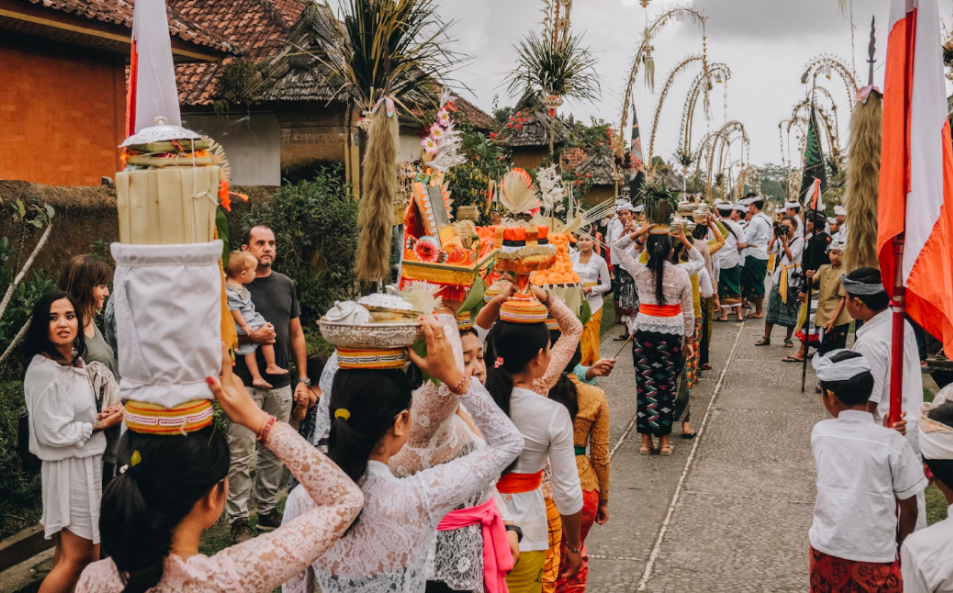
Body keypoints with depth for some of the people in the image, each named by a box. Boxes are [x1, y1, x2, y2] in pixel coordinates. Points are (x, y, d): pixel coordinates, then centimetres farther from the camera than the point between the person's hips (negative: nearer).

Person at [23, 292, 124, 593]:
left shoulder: (75, 361, 8)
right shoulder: (43, 371, -20)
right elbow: (53, 433, -20)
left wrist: (100, 415, 4)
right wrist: (99, 425, -10)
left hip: (89, 463, 9)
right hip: (69, 469, -9)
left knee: (86, 553, 13)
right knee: (76, 557, -2)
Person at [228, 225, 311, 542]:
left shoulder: (286, 284, 12)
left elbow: (296, 334, 16)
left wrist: (303, 379, 11)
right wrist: (251, 337, -21)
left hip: (280, 383, 5)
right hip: (244, 384, -5)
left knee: (274, 451, 12)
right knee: (241, 455, -4)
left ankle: (268, 510, 25)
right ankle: (238, 519, 7)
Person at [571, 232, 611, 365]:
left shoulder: (599, 261, -4)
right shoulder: (572, 258, 3)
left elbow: (607, 285, -1)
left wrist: (591, 289, -16)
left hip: (592, 304, -2)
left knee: (589, 338, 0)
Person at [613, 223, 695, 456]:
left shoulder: (640, 271, -7)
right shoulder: (681, 274, -5)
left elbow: (618, 245, 9)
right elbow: (687, 312, 1)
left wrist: (640, 232, 3)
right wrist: (688, 340, 11)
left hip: (644, 333, 0)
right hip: (672, 334, 0)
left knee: (646, 385, 8)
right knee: (667, 386, 9)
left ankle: (646, 440, 13)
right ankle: (664, 440, 16)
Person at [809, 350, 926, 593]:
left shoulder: (820, 433, -7)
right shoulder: (893, 443, -14)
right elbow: (909, 508, -5)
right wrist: (901, 544, 10)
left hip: (825, 548, 3)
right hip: (874, 555, -2)